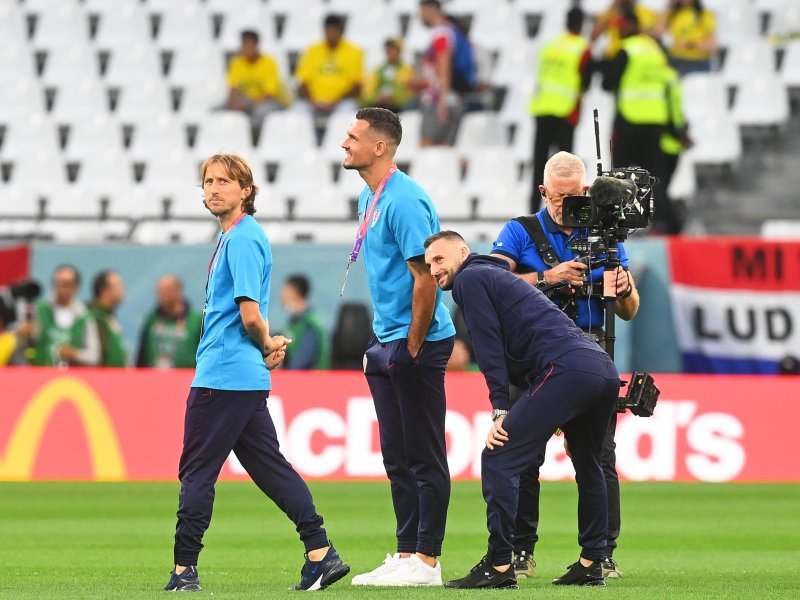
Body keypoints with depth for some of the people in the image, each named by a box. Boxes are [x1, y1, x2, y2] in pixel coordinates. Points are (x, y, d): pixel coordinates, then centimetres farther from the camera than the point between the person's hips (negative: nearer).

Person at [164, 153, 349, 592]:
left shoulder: (242, 238, -13)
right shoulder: (231, 237, 18)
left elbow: (250, 314, -20)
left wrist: (266, 346, -2)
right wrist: (268, 346, 10)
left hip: (223, 375, -10)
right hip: (245, 376, 10)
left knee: (197, 471, -5)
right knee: (269, 466, 9)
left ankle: (184, 569, -2)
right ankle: (320, 553, 7)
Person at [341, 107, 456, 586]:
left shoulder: (404, 201, -17)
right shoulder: (369, 198, 14)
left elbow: (425, 279, -20)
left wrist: (412, 348, -16)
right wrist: (382, 343, 19)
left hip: (418, 345, -10)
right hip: (387, 342, 10)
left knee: (425, 457, -5)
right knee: (397, 456, 13)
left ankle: (427, 561, -2)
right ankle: (406, 554, 18)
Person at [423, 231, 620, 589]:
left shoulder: (470, 279, 7)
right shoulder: (500, 277, 35)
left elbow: (489, 346, -4)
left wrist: (500, 410, -7)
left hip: (567, 369, -9)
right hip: (605, 370, 9)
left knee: (499, 460, -8)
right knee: (588, 468, 27)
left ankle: (499, 566, -12)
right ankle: (590, 565, 31)